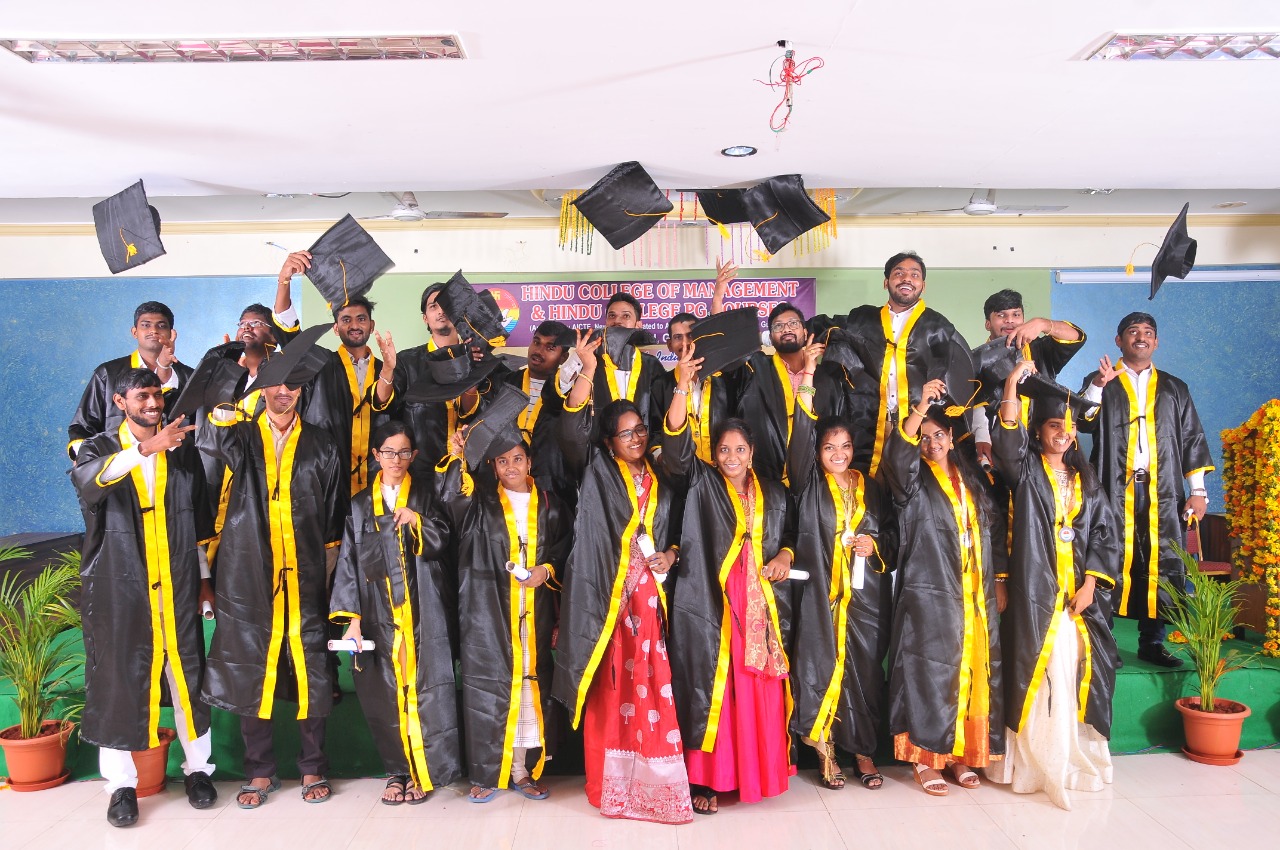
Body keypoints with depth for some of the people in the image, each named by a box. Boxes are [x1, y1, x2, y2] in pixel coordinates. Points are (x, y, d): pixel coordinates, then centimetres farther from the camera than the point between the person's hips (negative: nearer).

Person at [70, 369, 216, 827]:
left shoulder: (183, 450, 8)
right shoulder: (101, 448, 1)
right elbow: (87, 479, -25)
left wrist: (204, 576, 12)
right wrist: (146, 448, -39)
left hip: (177, 585, 2)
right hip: (119, 586, -2)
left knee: (188, 673, 5)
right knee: (119, 677, 1)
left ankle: (198, 767, 19)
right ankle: (122, 783, 13)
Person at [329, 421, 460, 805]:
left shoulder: (424, 497, 10)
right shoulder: (360, 505, 10)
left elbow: (442, 541, 0)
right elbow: (349, 562, 5)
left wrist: (418, 521, -19)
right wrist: (352, 618, -3)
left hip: (422, 612, -1)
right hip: (378, 614, 1)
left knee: (422, 687, -5)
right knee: (386, 691, 1)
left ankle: (422, 772, 4)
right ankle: (398, 771, 12)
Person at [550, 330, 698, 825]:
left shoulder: (661, 476, 13)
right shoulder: (596, 469, 5)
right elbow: (572, 429, -8)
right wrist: (587, 370, -17)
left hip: (649, 594, 2)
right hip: (606, 594, -2)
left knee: (650, 686, -1)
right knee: (610, 689, 2)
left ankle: (657, 783, 9)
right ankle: (611, 783, 14)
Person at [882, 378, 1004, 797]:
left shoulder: (969, 480, 16)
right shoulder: (913, 480, 1)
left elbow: (988, 534, 18)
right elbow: (895, 454, -23)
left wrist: (996, 584, 13)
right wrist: (921, 406, -32)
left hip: (975, 597, 5)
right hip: (929, 595, -5)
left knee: (974, 672, 6)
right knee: (931, 673, -5)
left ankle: (961, 754, 18)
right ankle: (925, 757, 6)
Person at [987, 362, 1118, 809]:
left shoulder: (1085, 478, 15)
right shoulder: (1025, 468, 3)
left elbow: (1103, 532, 10)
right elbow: (1007, 437, -18)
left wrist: (1090, 585, -1)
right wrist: (1013, 381, -24)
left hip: (1078, 591, 4)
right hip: (1035, 590, -4)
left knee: (1078, 668, 3)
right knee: (1043, 671, -6)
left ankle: (1076, 756, 17)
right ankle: (1039, 762, 3)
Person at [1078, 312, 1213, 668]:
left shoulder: (1174, 389, 16)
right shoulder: (1100, 383, 11)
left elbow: (1192, 439, 13)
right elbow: (1084, 423, -6)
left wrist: (1198, 490, 5)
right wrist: (1097, 386, -22)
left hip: (1163, 494, 2)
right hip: (1115, 491, -2)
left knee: (1159, 568, 2)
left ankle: (1152, 642, 12)